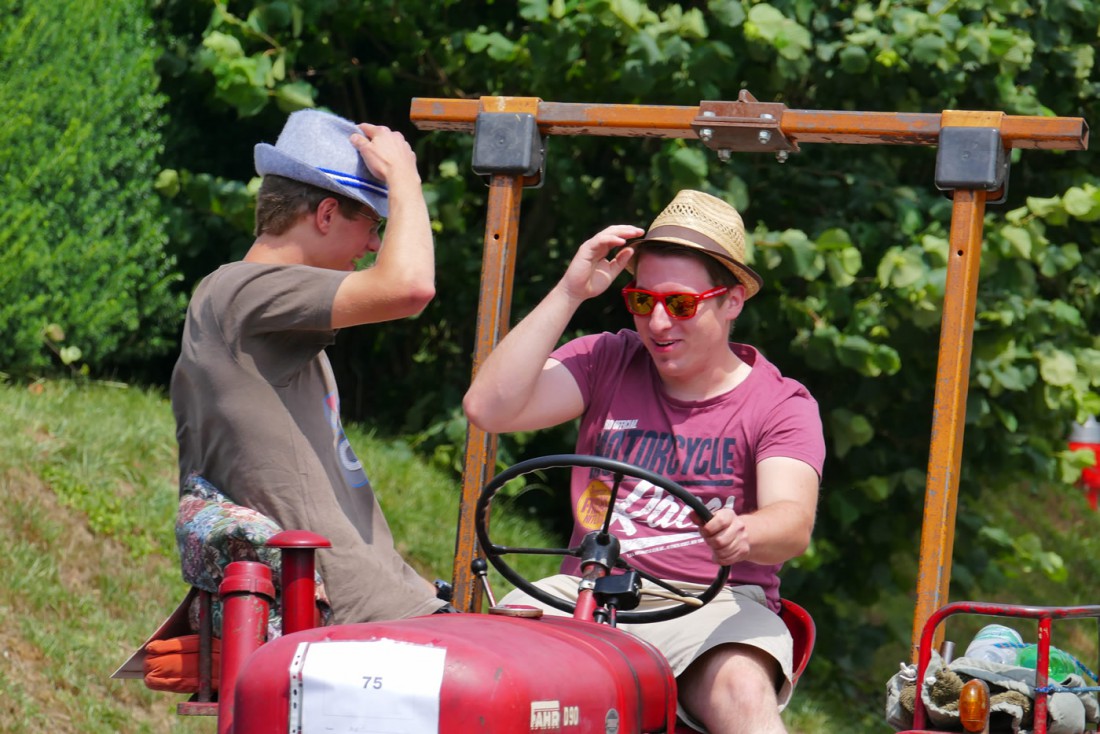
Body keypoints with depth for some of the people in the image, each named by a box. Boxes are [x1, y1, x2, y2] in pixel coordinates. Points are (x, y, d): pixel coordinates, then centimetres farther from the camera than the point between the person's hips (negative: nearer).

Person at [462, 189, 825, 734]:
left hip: (712, 604, -2)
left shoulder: (779, 404, 4)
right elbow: (488, 408, -3)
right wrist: (568, 294, -7)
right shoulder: (607, 363, 12)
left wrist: (741, 535, -40)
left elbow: (793, 523, -14)